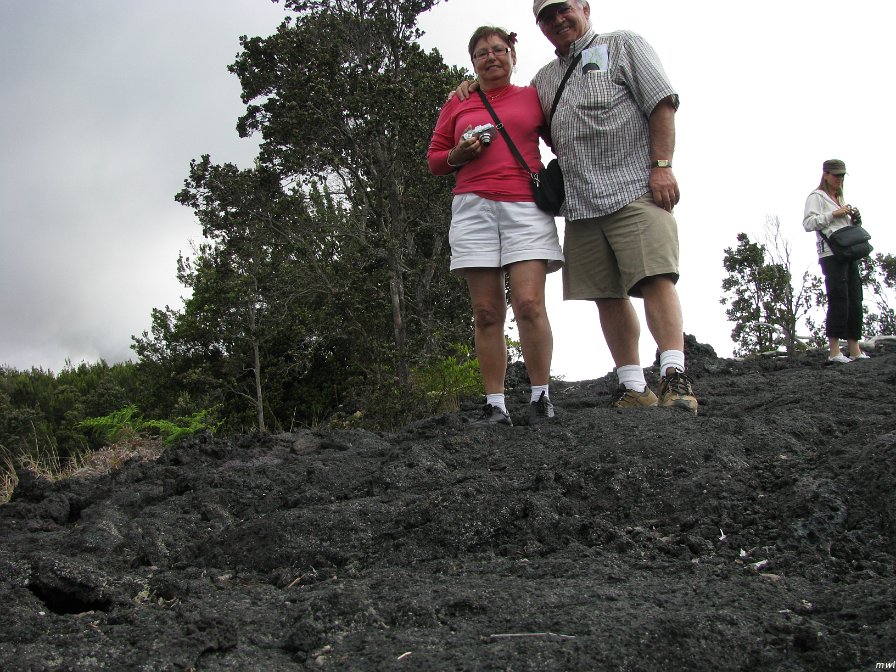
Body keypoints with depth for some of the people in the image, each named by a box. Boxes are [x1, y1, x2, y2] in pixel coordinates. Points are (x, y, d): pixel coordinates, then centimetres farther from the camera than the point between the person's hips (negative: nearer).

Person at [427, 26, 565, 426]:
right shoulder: (457, 105, 19)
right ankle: (495, 405, -1)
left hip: (526, 206, -2)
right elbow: (435, 159, 19)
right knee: (486, 312, -3)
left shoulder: (533, 97, 15)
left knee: (529, 303, -15)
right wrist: (460, 154, -1)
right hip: (474, 208, 2)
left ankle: (541, 398, -6)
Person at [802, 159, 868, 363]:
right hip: (831, 254, -8)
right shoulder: (816, 197, 3)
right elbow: (808, 223, -11)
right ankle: (834, 351, -15)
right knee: (839, 299, -14)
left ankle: (855, 350, 4)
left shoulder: (841, 199, 26)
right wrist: (834, 214, -14)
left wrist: (855, 218, 11)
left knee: (855, 300, 3)